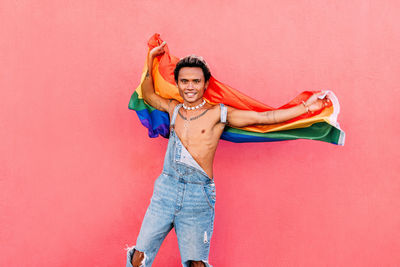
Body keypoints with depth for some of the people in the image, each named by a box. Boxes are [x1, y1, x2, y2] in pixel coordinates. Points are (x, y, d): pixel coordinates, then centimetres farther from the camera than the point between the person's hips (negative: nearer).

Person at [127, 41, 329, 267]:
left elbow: (263, 117, -4)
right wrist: (151, 58, 24)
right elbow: (148, 94, 29)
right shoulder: (174, 109, 11)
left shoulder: (219, 113, -1)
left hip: (199, 197, -3)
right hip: (166, 189, 3)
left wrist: (305, 107, -6)